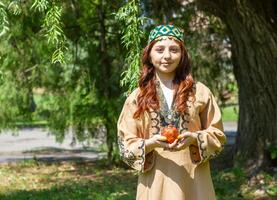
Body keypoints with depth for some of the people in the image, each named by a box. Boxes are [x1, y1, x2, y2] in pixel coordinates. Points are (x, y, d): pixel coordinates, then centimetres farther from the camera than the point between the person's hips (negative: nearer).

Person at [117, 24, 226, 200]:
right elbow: (126, 146, 4)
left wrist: (194, 138, -13)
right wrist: (150, 143, -15)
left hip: (193, 183, 0)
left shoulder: (200, 92, 4)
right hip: (155, 184, 0)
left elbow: (218, 135, 6)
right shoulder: (137, 98, 4)